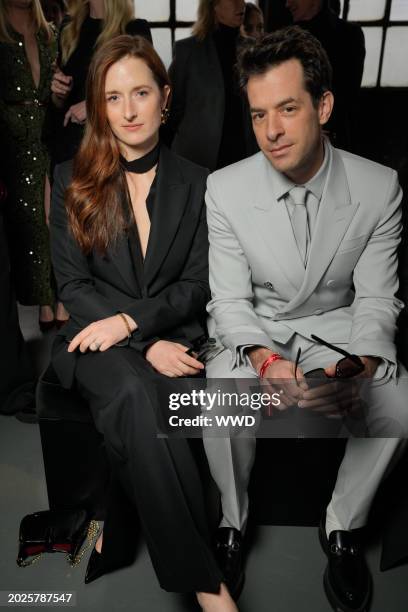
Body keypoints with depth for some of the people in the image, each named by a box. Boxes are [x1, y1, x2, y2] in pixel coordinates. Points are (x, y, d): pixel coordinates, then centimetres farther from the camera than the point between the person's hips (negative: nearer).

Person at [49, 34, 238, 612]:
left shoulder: (196, 183, 7)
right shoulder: (72, 179, 6)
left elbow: (199, 285, 3)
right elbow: (71, 284, 0)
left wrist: (131, 320, -15)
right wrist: (147, 345, -14)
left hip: (174, 337, 1)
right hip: (97, 339, 0)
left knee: (135, 408, -33)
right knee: (137, 393, -33)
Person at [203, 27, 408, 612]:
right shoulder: (225, 189, -14)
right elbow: (230, 300, -12)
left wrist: (360, 367, -28)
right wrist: (264, 360, -32)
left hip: (336, 323, 2)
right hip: (253, 329, -1)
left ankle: (343, 526, 6)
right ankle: (233, 523, 4)